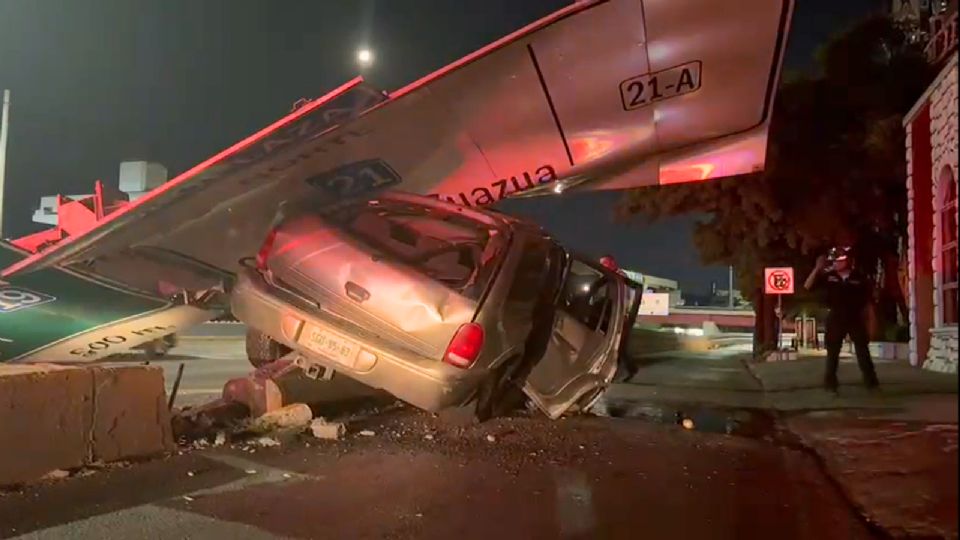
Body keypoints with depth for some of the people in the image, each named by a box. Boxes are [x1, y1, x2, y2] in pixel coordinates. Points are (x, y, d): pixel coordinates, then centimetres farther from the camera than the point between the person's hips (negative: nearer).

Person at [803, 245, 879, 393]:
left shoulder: (860, 277, -5)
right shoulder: (828, 276, -4)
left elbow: (867, 300, 4)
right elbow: (807, 286, -11)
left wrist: (865, 316, 2)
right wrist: (817, 268, -18)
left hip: (856, 318, -1)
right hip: (836, 318, 1)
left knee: (863, 351, 6)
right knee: (832, 352, 5)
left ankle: (871, 381, 16)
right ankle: (830, 382, 13)